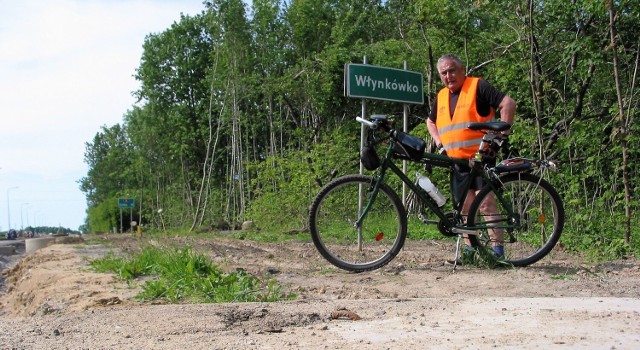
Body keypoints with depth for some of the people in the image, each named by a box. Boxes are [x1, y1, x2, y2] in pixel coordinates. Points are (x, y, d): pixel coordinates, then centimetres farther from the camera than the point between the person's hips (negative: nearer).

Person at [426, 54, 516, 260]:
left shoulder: (478, 87, -5)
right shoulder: (441, 97, 15)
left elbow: (508, 103, -12)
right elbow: (431, 122, 31)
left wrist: (503, 133, -16)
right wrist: (440, 143, 16)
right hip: (457, 162, 7)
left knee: (485, 202, -14)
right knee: (465, 208, 8)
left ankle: (497, 247, -12)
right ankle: (470, 248, 15)